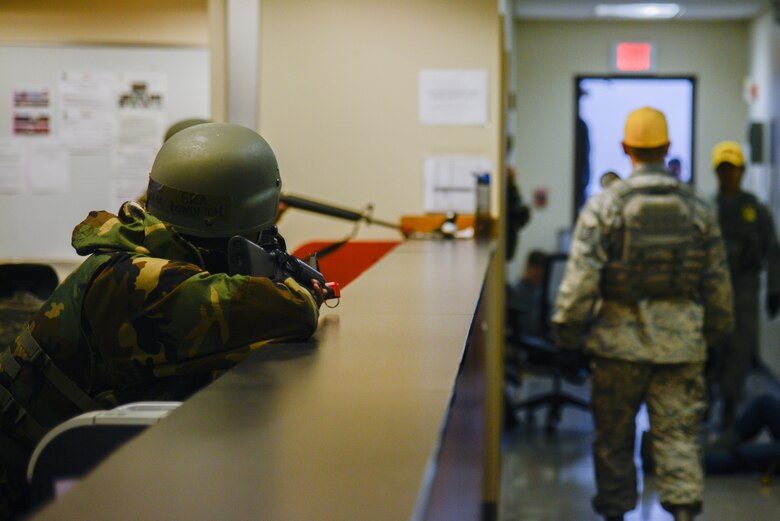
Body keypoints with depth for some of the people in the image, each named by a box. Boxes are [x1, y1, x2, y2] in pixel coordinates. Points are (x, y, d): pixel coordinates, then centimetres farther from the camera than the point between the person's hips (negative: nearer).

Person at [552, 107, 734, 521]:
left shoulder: (605, 205, -7)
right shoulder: (697, 208, 4)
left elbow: (582, 274, -12)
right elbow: (717, 280, 10)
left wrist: (567, 328, -3)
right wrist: (715, 330, 22)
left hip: (620, 340, -2)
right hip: (681, 343, 2)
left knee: (614, 434, 11)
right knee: (678, 432, 6)